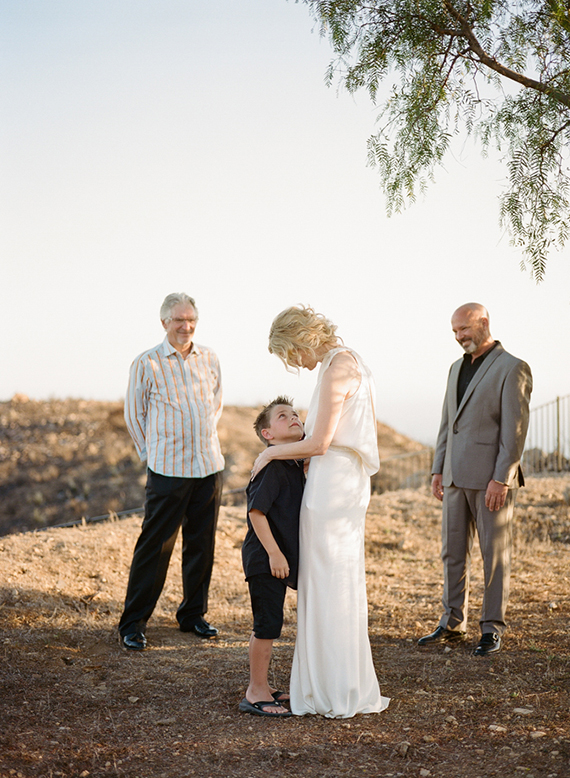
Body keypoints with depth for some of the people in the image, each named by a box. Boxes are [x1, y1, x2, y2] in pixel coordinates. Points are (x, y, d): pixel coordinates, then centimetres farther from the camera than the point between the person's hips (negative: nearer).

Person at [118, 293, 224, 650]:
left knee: (202, 544, 10)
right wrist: (153, 453, 5)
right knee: (155, 547, -3)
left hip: (210, 465, 4)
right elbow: (134, 415, 4)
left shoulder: (210, 358, 7)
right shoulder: (147, 363, -5)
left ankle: (194, 614, 25)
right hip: (168, 470, -4)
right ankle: (133, 624, 6)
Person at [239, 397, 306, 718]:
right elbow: (256, 511, -21)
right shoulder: (272, 465, -17)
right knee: (268, 623, -4)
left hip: (280, 556, 9)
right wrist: (274, 553, -21)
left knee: (269, 624, 16)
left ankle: (261, 688, 26)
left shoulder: (296, 465, 12)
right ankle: (256, 693, 5)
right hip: (265, 558, -9)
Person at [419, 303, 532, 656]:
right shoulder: (458, 368, 16)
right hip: (457, 477, 7)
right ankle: (453, 624, 19)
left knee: (495, 554, 2)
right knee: (453, 552, 9)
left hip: (492, 477, -7)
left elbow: (515, 429, -14)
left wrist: (501, 479, -19)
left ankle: (493, 628, 11)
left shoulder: (513, 368, -8)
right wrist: (438, 469, 13)